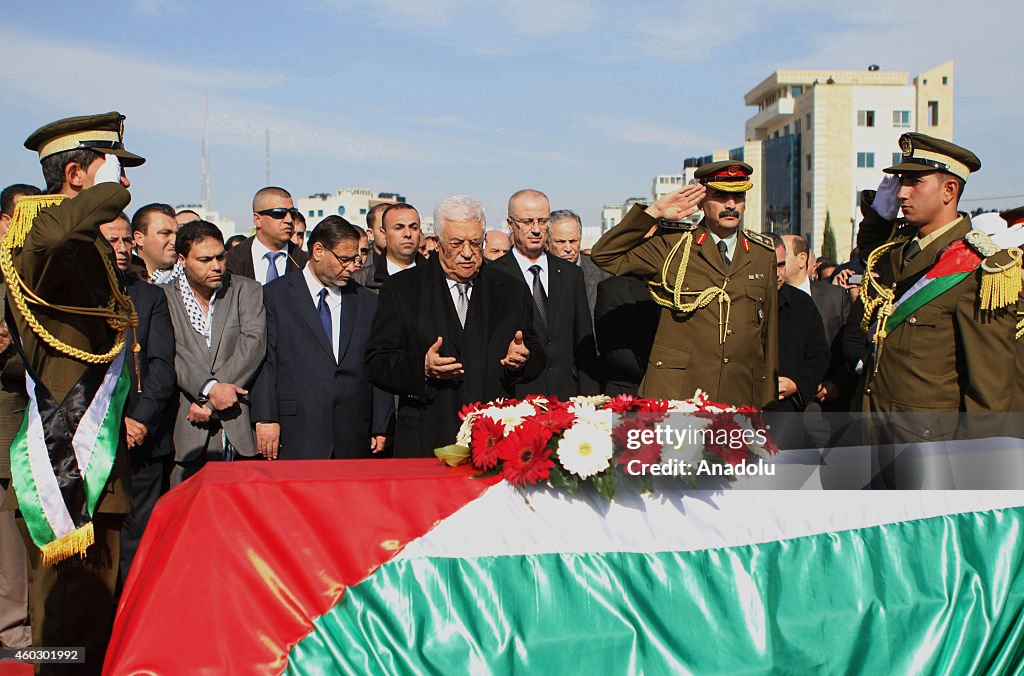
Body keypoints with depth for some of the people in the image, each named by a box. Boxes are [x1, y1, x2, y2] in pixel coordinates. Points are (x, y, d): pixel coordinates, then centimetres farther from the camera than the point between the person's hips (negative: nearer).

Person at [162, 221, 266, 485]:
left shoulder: (248, 291, 9)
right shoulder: (164, 297, 7)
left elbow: (253, 345, -4)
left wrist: (208, 403, -10)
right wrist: (209, 388, -21)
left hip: (238, 432, 1)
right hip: (186, 433, 0)